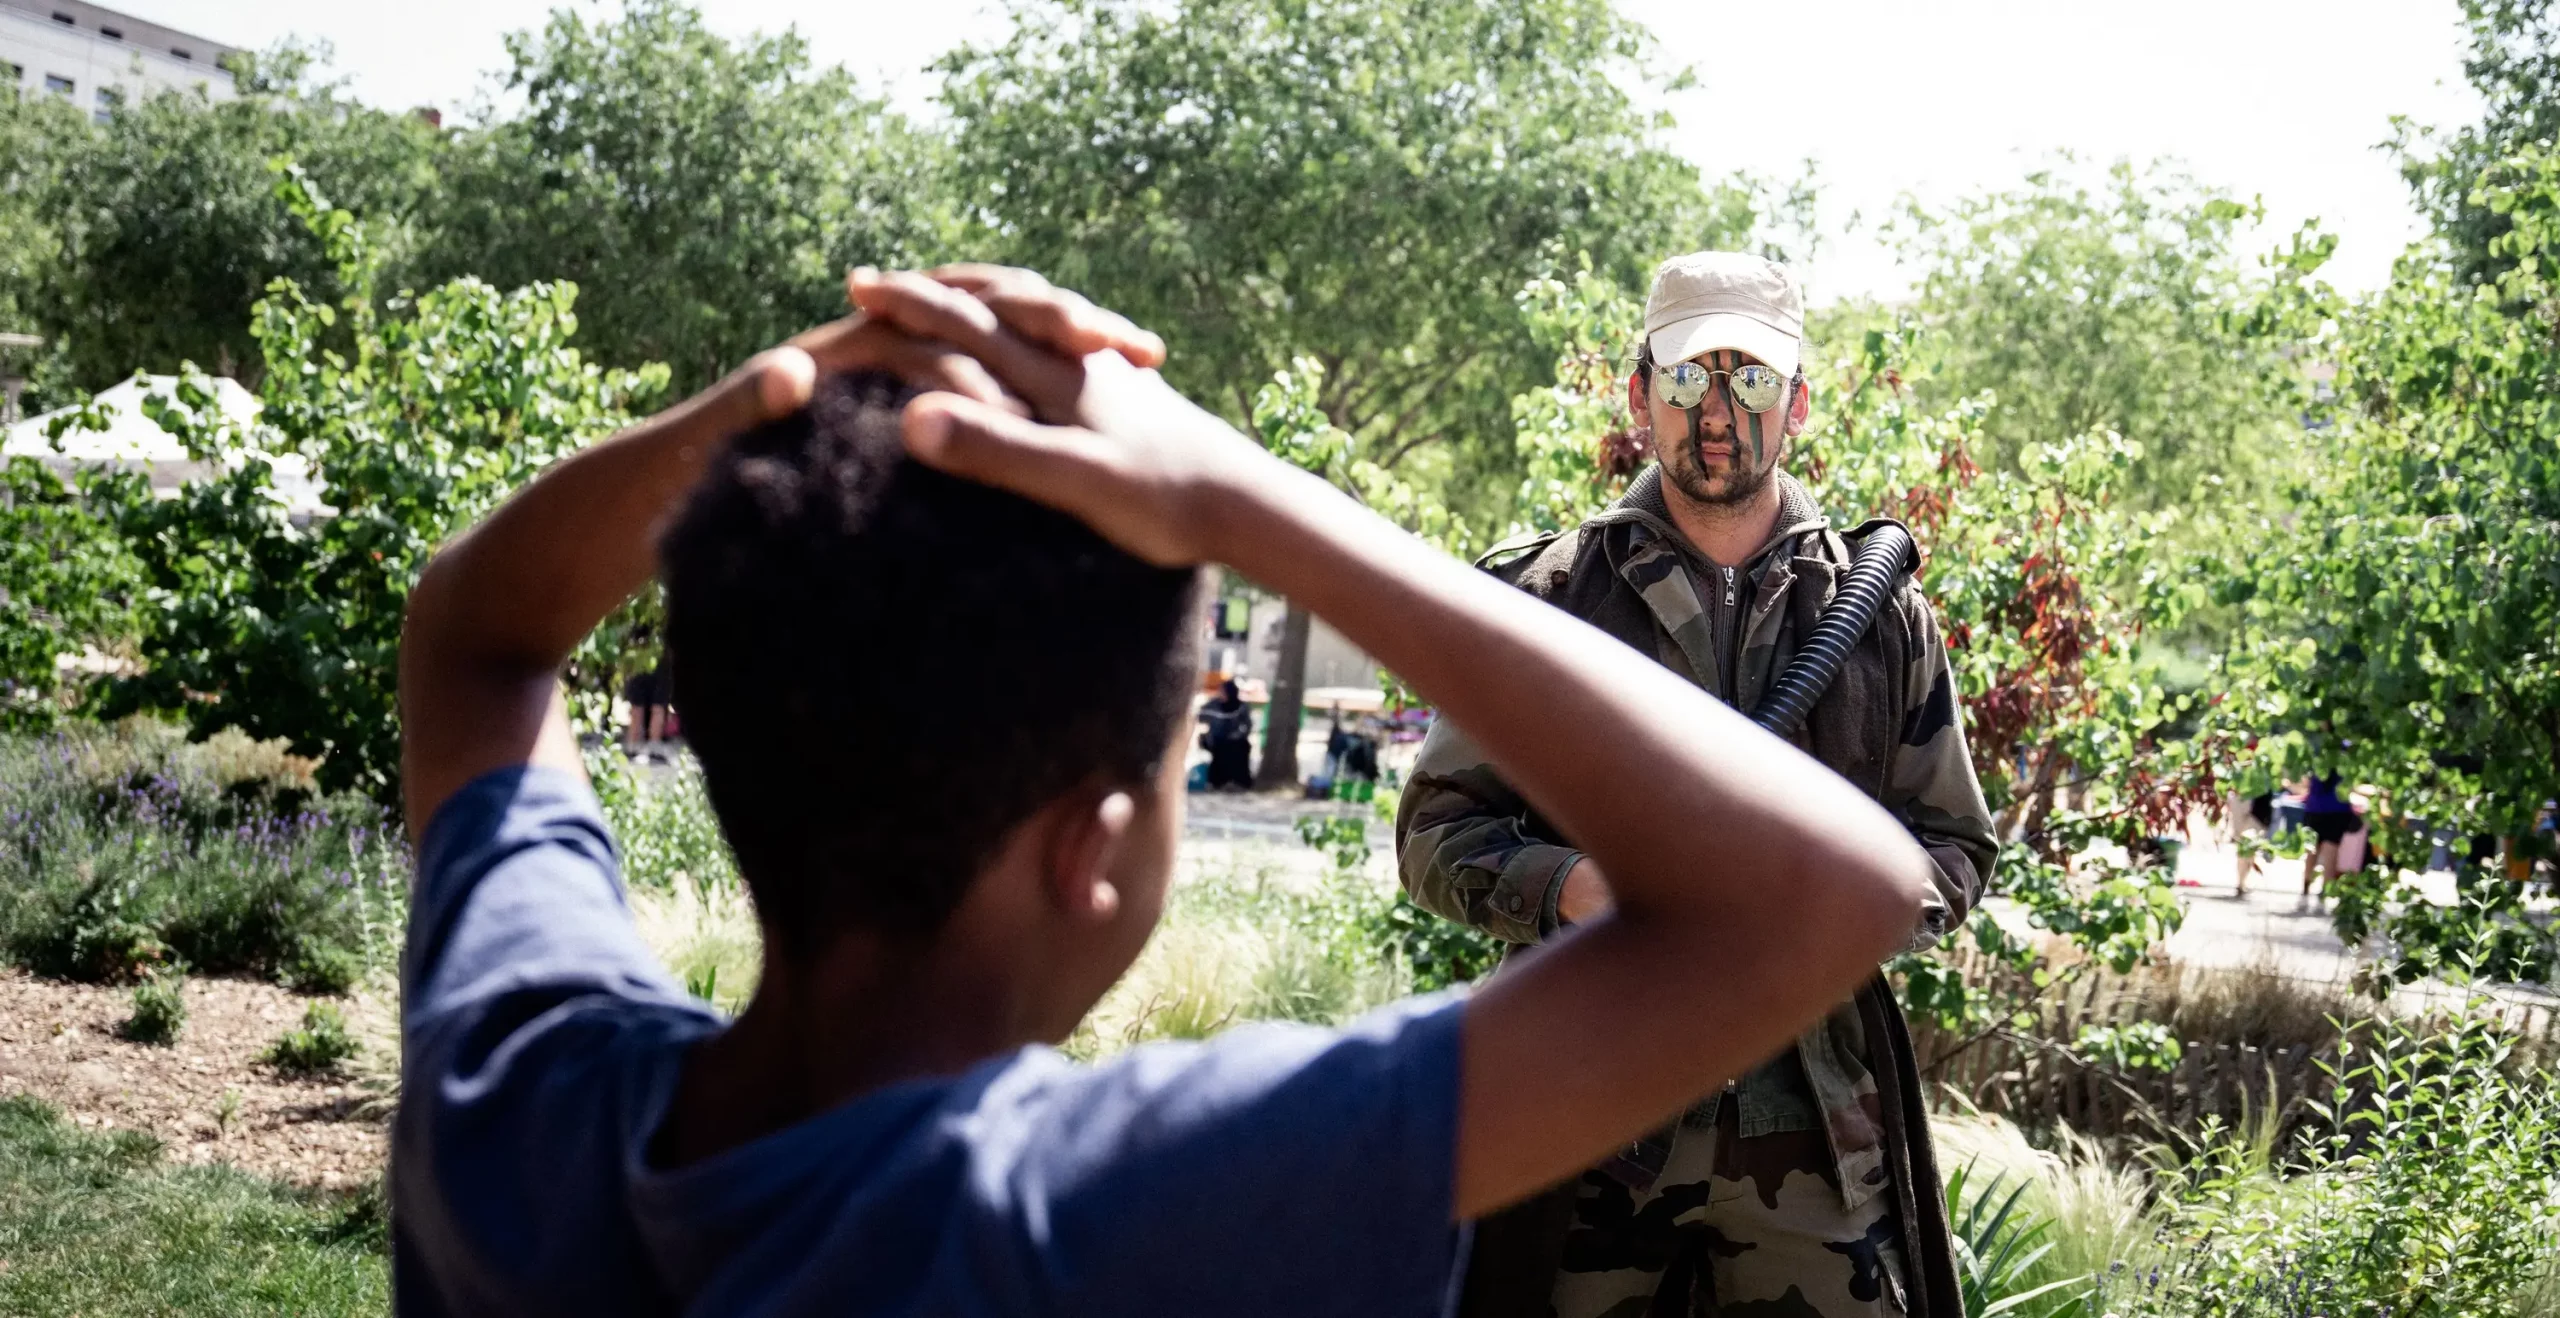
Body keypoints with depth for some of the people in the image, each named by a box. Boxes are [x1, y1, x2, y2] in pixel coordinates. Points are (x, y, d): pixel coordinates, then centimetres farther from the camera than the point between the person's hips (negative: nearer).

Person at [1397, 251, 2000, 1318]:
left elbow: (1956, 850, 14)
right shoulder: (1545, 598, 6)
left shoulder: (1884, 615, 11)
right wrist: (1567, 887, -14)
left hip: (1817, 1131, 1)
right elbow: (1436, 832, 6)